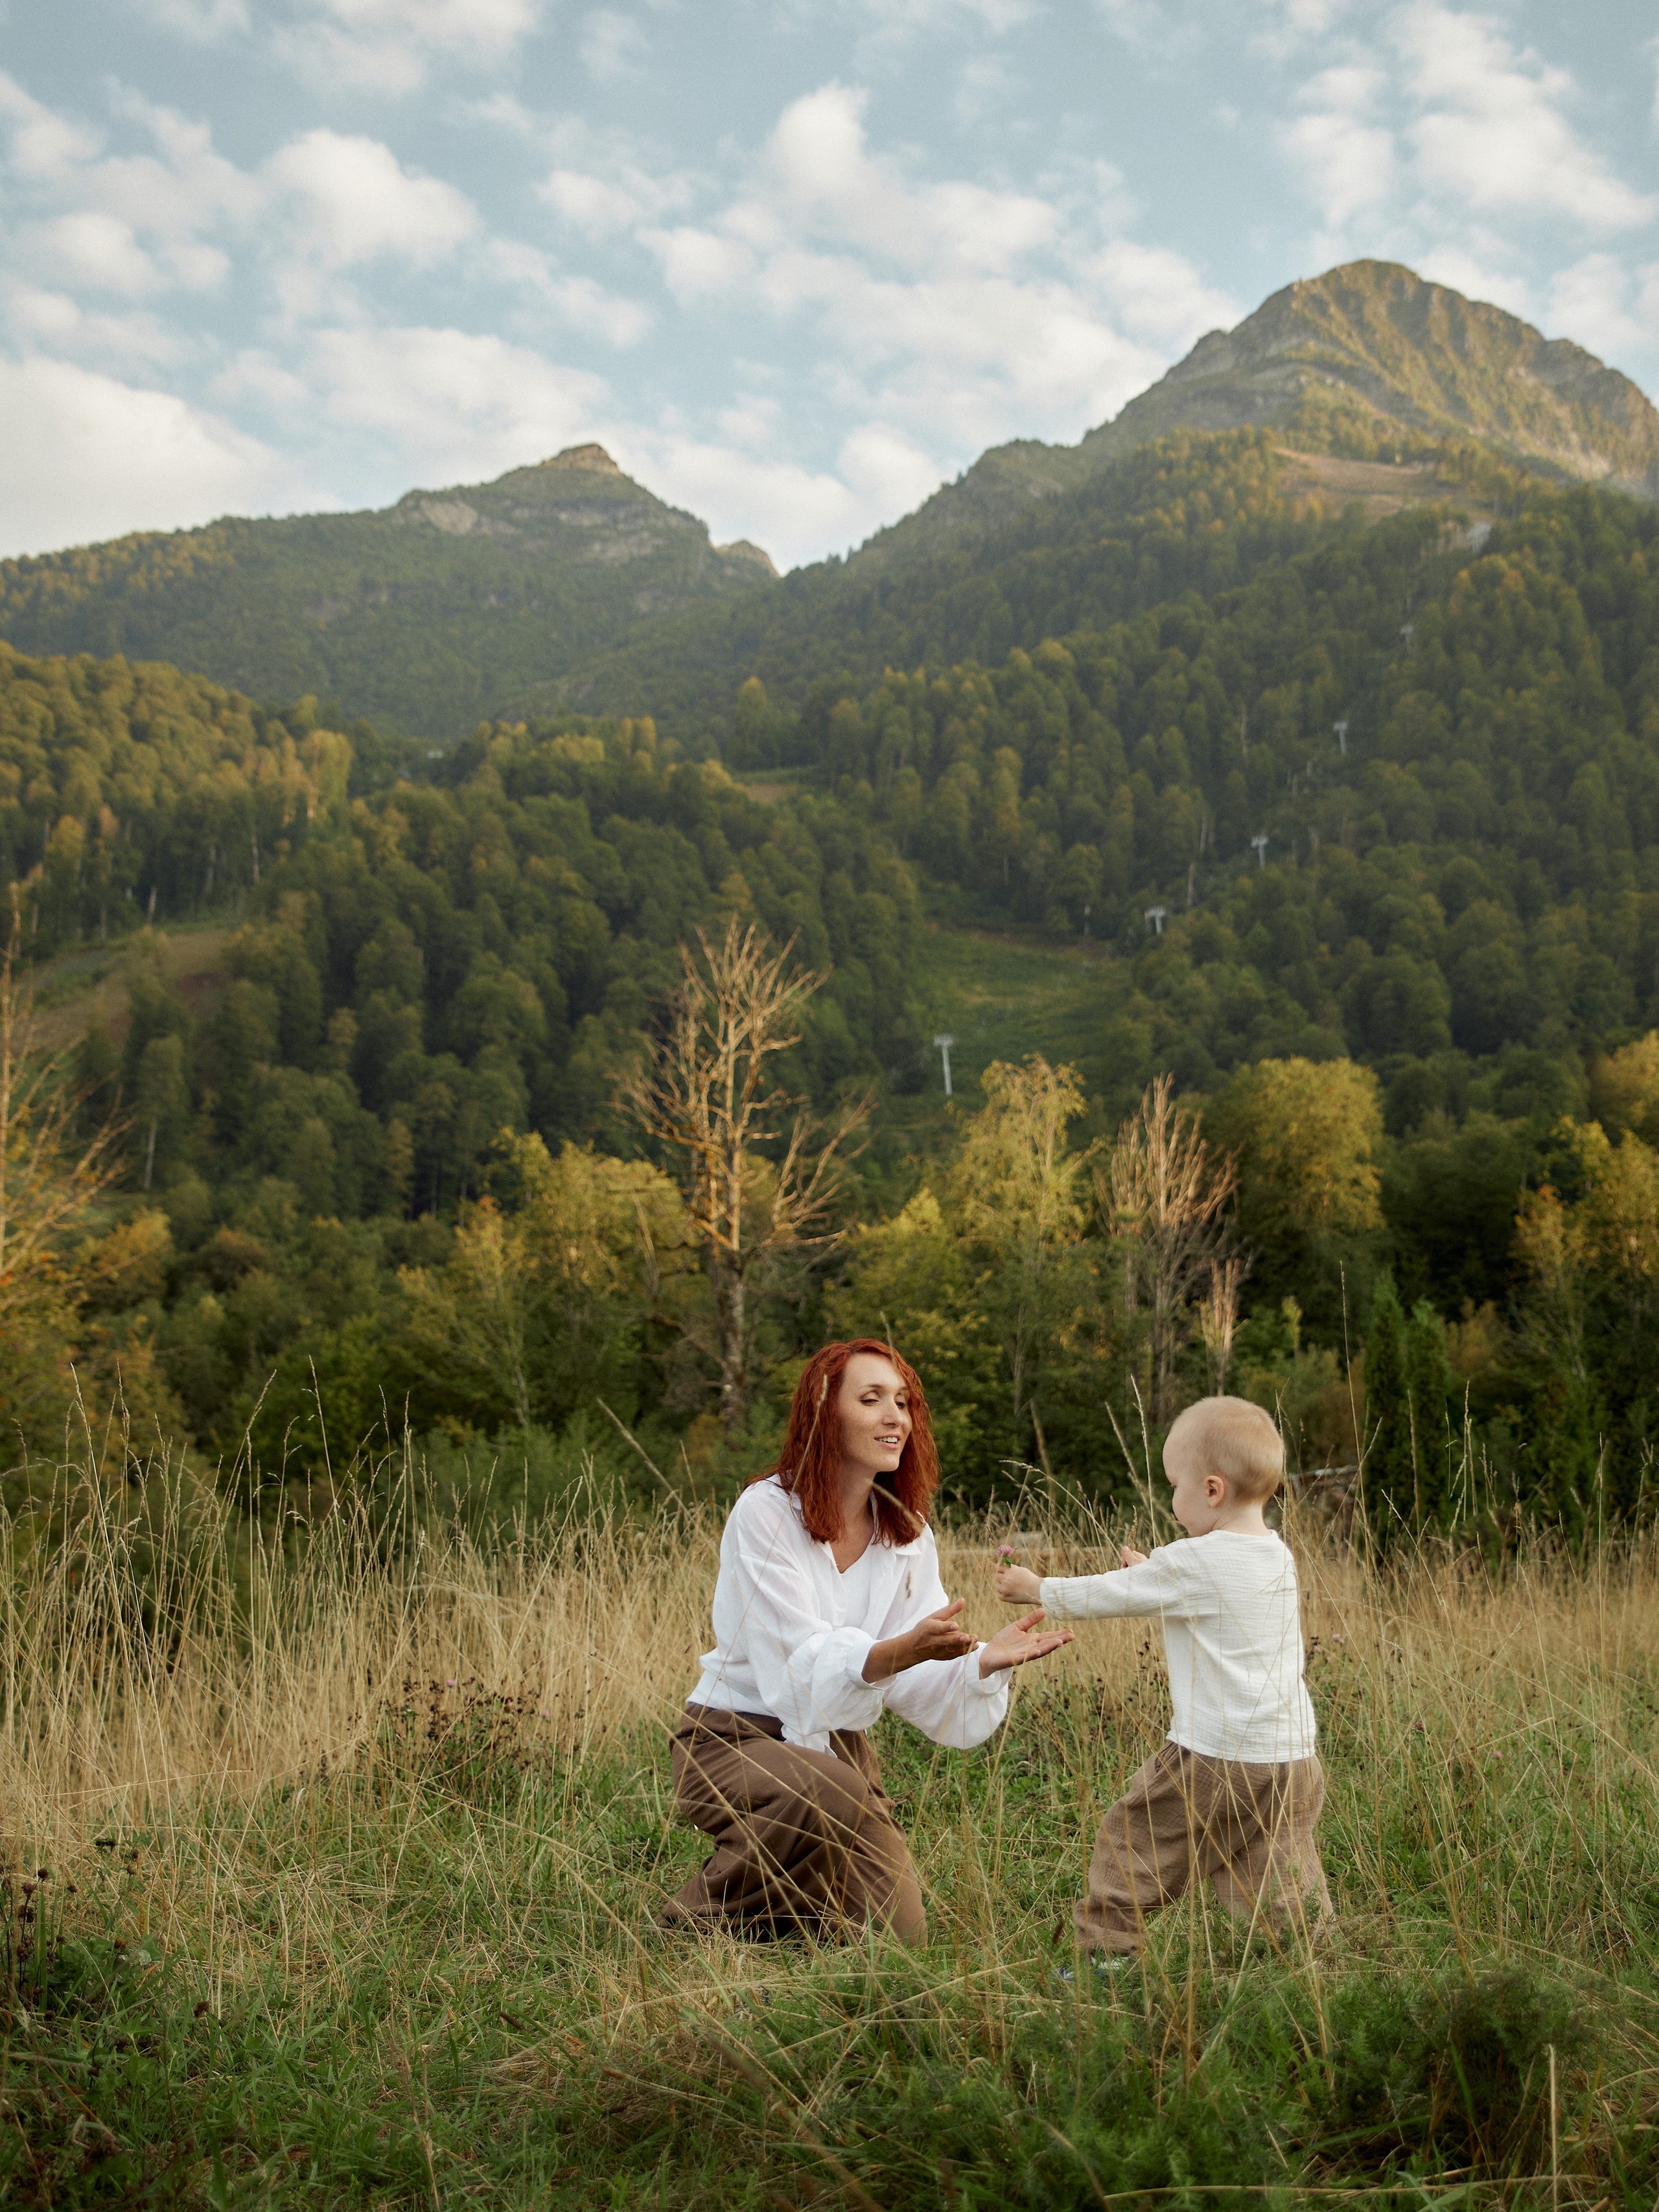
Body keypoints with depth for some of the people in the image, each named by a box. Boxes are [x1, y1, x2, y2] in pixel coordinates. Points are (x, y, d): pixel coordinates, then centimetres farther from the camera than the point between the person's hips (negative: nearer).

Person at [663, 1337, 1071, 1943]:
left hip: (836, 1746, 6)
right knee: (830, 1792, -36)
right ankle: (697, 1921, -11)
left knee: (894, 1933, -8)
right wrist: (900, 1650, -42)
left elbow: (917, 1684, -7)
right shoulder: (766, 1512, -16)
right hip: (734, 1740, -5)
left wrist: (986, 1661, -28)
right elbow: (801, 1665, -24)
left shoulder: (908, 1536, 3)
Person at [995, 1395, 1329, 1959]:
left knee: (1132, 1844, 9)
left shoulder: (1190, 1564, -14)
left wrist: (1035, 1589, 12)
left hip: (1212, 1758, -6)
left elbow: (1104, 1596, -2)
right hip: (1291, 1759, 6)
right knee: (1278, 1877, 13)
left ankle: (1105, 1949, 15)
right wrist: (1150, 1574, 31)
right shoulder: (1279, 1557, 8)